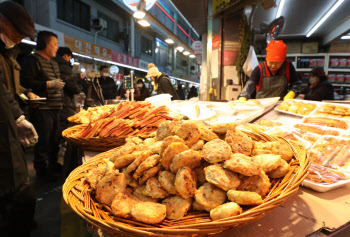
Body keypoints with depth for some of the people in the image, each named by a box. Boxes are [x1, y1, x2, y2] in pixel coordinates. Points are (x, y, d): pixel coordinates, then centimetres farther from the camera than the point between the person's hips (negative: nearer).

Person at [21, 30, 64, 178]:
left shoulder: (54, 63, 21)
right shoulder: (32, 60, -8)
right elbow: (26, 82, -18)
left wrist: (60, 83, 17)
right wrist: (49, 84, -20)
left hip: (54, 108, 9)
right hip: (42, 109, -9)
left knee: (54, 140, 17)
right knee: (43, 141, -1)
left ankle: (53, 165, 32)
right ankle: (41, 170, 14)